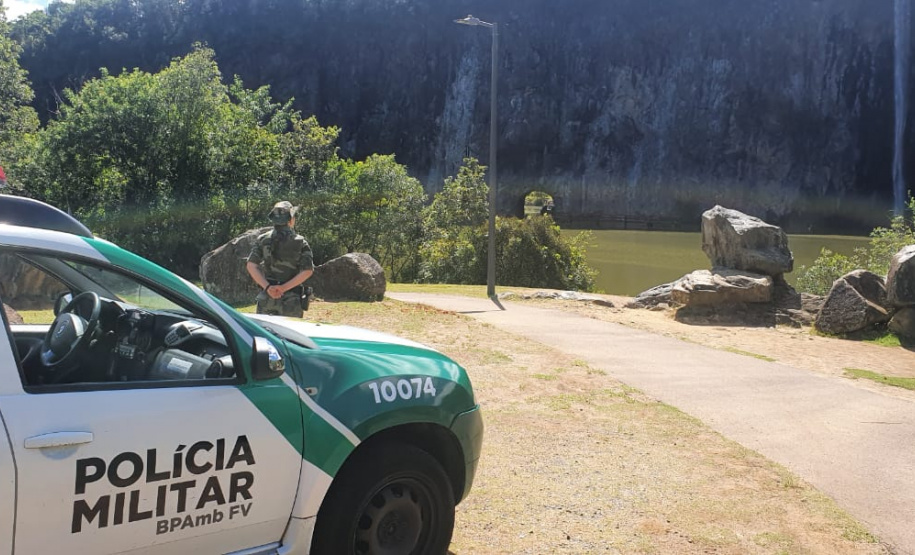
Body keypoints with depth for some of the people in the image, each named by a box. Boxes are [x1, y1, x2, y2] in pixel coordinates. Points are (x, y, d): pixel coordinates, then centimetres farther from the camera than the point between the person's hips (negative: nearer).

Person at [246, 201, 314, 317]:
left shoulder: (262, 239, 3)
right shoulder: (300, 242, -2)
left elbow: (251, 265, -5)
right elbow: (307, 271, -10)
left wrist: (267, 286, -10)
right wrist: (284, 288, -12)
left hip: (266, 297, 2)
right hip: (291, 299, -2)